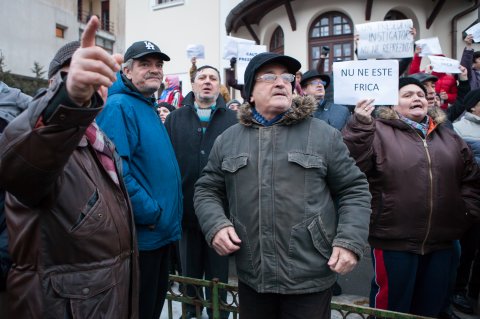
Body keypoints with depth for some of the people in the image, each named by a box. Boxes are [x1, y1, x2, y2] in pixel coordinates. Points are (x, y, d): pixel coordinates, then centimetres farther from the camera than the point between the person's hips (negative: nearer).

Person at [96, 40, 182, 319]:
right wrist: (151, 214, -21)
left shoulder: (151, 107, 14)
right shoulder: (119, 106, -15)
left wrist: (169, 216, 14)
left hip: (162, 233, 9)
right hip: (140, 236, -9)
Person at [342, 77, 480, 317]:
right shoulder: (378, 131, -5)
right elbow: (354, 165, -19)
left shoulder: (447, 136, 13)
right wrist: (360, 125, -30)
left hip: (441, 243, 6)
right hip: (393, 241, -5)